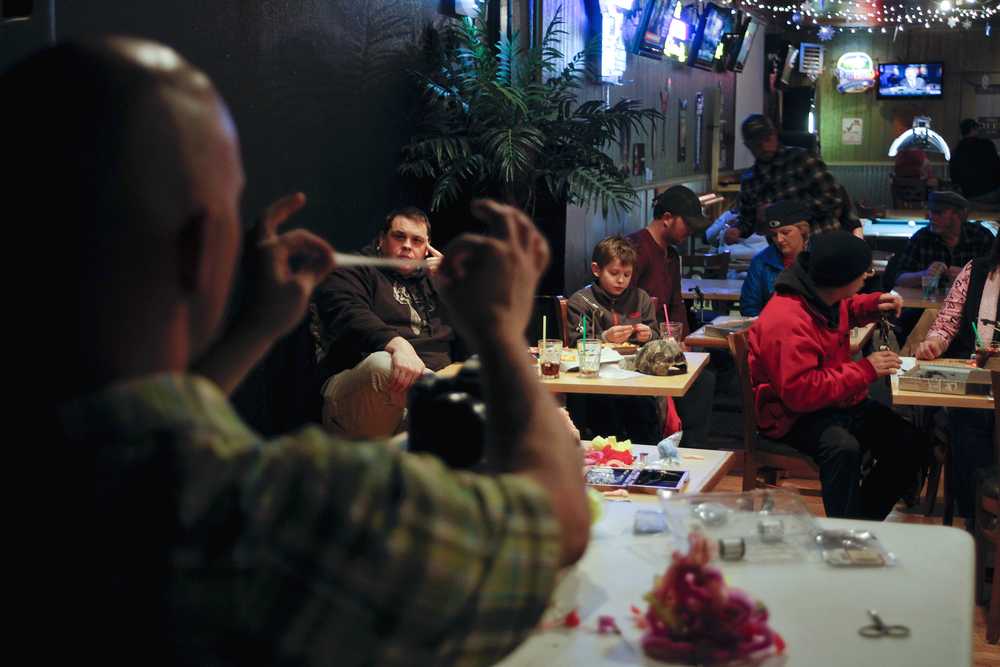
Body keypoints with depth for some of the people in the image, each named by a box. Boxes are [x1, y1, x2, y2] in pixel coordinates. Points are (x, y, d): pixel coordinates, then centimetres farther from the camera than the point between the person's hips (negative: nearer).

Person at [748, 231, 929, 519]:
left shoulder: (827, 297, 2)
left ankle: (864, 520, 7)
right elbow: (801, 392, -32)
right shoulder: (788, 322, -27)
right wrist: (865, 370, -26)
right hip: (795, 417, -9)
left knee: (911, 443, -6)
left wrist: (874, 304, 8)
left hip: (839, 401, 9)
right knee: (843, 448, -38)